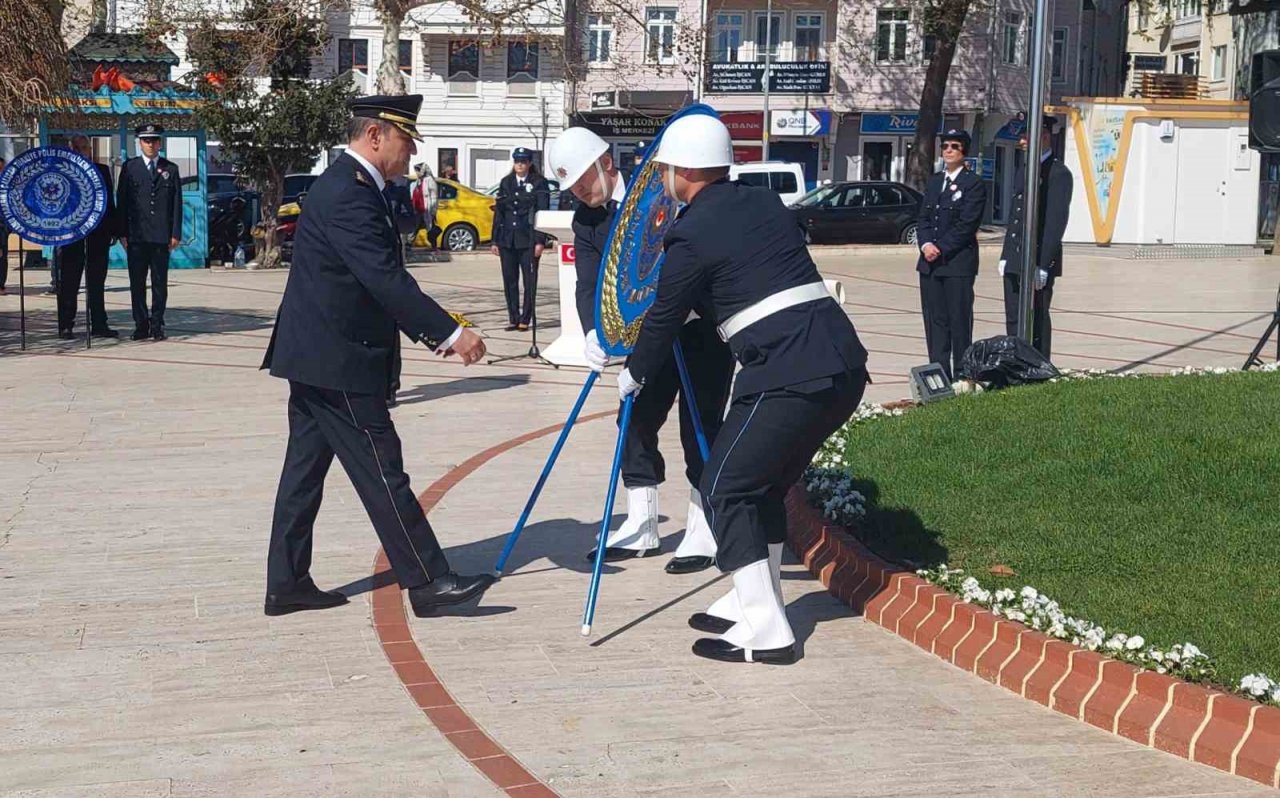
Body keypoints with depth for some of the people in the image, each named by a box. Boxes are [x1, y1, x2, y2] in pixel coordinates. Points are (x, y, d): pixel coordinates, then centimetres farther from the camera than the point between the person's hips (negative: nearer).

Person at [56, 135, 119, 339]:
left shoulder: (102, 171, 9)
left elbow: (110, 202, 10)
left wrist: (113, 230, 5)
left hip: (98, 236, 3)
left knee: (97, 282, 8)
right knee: (69, 282, 3)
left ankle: (99, 325, 13)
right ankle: (66, 326, 7)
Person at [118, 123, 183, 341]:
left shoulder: (170, 169, 10)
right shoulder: (129, 167, 8)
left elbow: (177, 203, 7)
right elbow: (121, 201, 5)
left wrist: (175, 233, -1)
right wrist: (122, 233, -3)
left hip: (161, 235, 0)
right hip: (136, 236, 0)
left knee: (160, 282, 3)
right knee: (137, 282, 1)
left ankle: (157, 325, 8)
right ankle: (141, 325, 7)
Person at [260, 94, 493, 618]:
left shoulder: (349, 186, 15)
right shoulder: (349, 194, -19)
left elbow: (383, 280, 18)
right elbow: (386, 280, -26)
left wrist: (431, 333, 13)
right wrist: (451, 333, -26)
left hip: (313, 358, 11)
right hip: (338, 362, -11)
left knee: (305, 468, 12)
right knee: (380, 471, -4)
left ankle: (287, 583, 18)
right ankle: (427, 581, 2)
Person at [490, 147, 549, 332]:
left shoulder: (538, 183, 0)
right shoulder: (505, 183, 13)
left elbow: (543, 213, -4)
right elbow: (498, 211, 14)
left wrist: (540, 241, -12)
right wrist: (495, 240, 9)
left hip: (528, 240, -4)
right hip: (507, 239, 4)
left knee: (529, 280, -1)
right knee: (509, 280, 6)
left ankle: (525, 319, 4)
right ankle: (513, 318, 12)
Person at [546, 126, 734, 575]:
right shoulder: (586, 220, 0)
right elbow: (589, 284, -9)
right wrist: (594, 333, -28)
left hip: (702, 324, -6)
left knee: (700, 424, -5)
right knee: (636, 417, 6)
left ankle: (705, 532, 4)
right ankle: (641, 528, 16)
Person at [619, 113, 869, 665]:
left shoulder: (692, 236, -5)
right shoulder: (766, 204, 17)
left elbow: (664, 317, 5)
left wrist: (634, 375, 24)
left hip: (788, 374, -8)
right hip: (844, 360, 8)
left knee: (725, 487, 2)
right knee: (764, 484, 22)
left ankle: (765, 631, -2)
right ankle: (756, 600, 30)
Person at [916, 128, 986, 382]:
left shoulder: (974, 184, -4)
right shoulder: (933, 182, 17)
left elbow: (967, 225, -11)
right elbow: (924, 217, 13)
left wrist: (941, 249, -14)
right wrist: (926, 244, -5)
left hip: (958, 262, -6)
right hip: (929, 262, 6)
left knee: (959, 321, -3)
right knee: (935, 321, 7)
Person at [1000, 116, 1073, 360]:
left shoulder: (1058, 174, -9)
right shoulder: (1023, 172, 18)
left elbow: (1056, 221, -15)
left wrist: (1043, 266, -19)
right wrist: (1005, 256, 14)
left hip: (1038, 262, -8)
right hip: (1015, 262, 8)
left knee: (1036, 322, -4)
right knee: (1014, 321, 10)